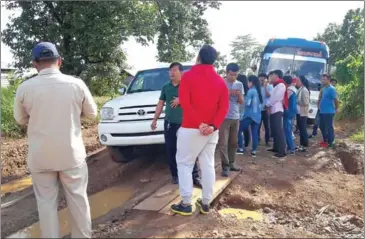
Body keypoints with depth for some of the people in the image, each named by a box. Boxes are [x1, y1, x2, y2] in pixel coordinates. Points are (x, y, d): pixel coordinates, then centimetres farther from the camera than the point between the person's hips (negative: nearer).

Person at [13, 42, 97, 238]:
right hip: (71, 153, 0)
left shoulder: (24, 88, -8)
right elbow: (92, 113, 3)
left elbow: (21, 120, 7)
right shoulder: (76, 84, -9)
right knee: (78, 198, 13)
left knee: (46, 201, 12)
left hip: (40, 156, 0)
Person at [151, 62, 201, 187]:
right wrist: (155, 120, 10)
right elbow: (160, 104, 12)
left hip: (185, 123, -3)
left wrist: (181, 99, -17)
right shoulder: (166, 87, 8)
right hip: (169, 123, 3)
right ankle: (175, 175, 20)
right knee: (171, 151, 7)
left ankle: (195, 176, 3)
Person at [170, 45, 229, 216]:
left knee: (184, 164, 6)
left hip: (191, 128, -4)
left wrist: (199, 123, -15)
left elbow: (184, 103, -15)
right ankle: (206, 203, 18)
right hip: (211, 130, 5)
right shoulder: (220, 80, 8)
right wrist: (214, 125, -9)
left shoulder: (188, 76, -5)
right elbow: (224, 106, -1)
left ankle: (186, 204, 6)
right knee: (208, 165, 11)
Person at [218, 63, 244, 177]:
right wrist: (228, 93, -18)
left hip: (236, 117, 5)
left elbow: (241, 102, 7)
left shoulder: (239, 84, 9)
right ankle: (225, 166, -4)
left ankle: (231, 163, 23)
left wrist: (239, 95, -13)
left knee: (233, 142, 12)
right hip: (223, 117, -5)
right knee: (223, 143, -7)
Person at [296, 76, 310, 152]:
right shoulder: (300, 90, 12)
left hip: (303, 113, -9)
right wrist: (296, 101, -1)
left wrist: (297, 102, -11)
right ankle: (302, 145, 22)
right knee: (301, 129, 13)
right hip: (299, 113, 9)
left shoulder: (304, 90, -15)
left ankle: (305, 146, 3)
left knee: (303, 129, -4)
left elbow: (306, 102, -20)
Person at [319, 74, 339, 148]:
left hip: (329, 112, -9)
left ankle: (330, 143, 9)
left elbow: (336, 99, -18)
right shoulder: (323, 88, 12)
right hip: (322, 111, 9)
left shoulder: (331, 89, -15)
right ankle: (325, 140, 29)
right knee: (322, 126, 16)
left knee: (329, 127, -1)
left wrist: (336, 108, -7)